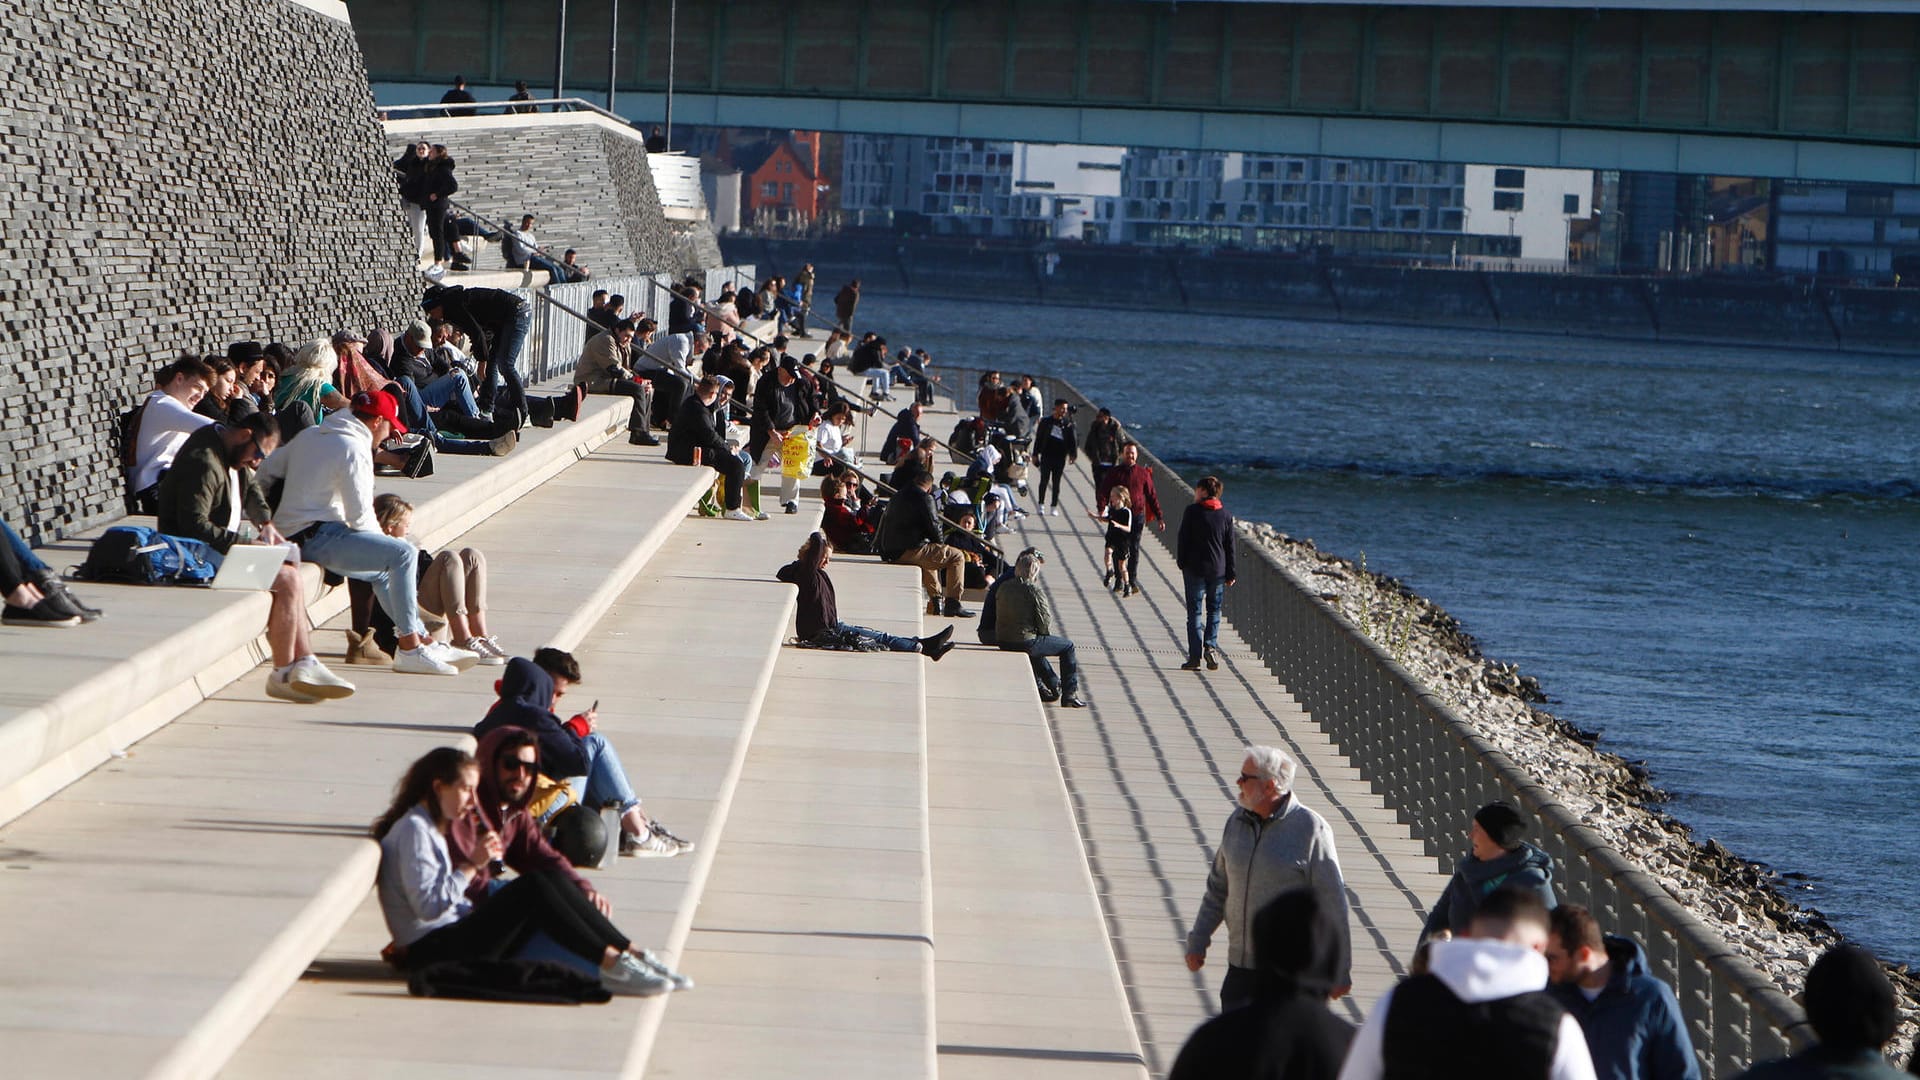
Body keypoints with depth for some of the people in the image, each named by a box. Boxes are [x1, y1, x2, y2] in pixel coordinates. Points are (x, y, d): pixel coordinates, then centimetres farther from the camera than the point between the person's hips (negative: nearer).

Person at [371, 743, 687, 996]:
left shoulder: (435, 827, 23)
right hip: (431, 950, -10)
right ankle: (612, 963, -24)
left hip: (451, 937, 10)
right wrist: (472, 864, -17)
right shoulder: (413, 829, -9)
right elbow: (428, 905, -20)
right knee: (533, 887, -22)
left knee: (550, 881, -3)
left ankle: (629, 955, -12)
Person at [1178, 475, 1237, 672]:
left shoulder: (1192, 512, -6)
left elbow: (1183, 540, -4)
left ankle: (1194, 655, -4)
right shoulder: (1226, 516, 3)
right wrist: (1230, 574, 11)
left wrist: (1181, 563, 9)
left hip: (1194, 568, -2)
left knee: (1194, 611, 2)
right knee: (1214, 611, 13)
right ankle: (1211, 646, -5)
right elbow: (1230, 547, 6)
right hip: (1218, 570, 2)